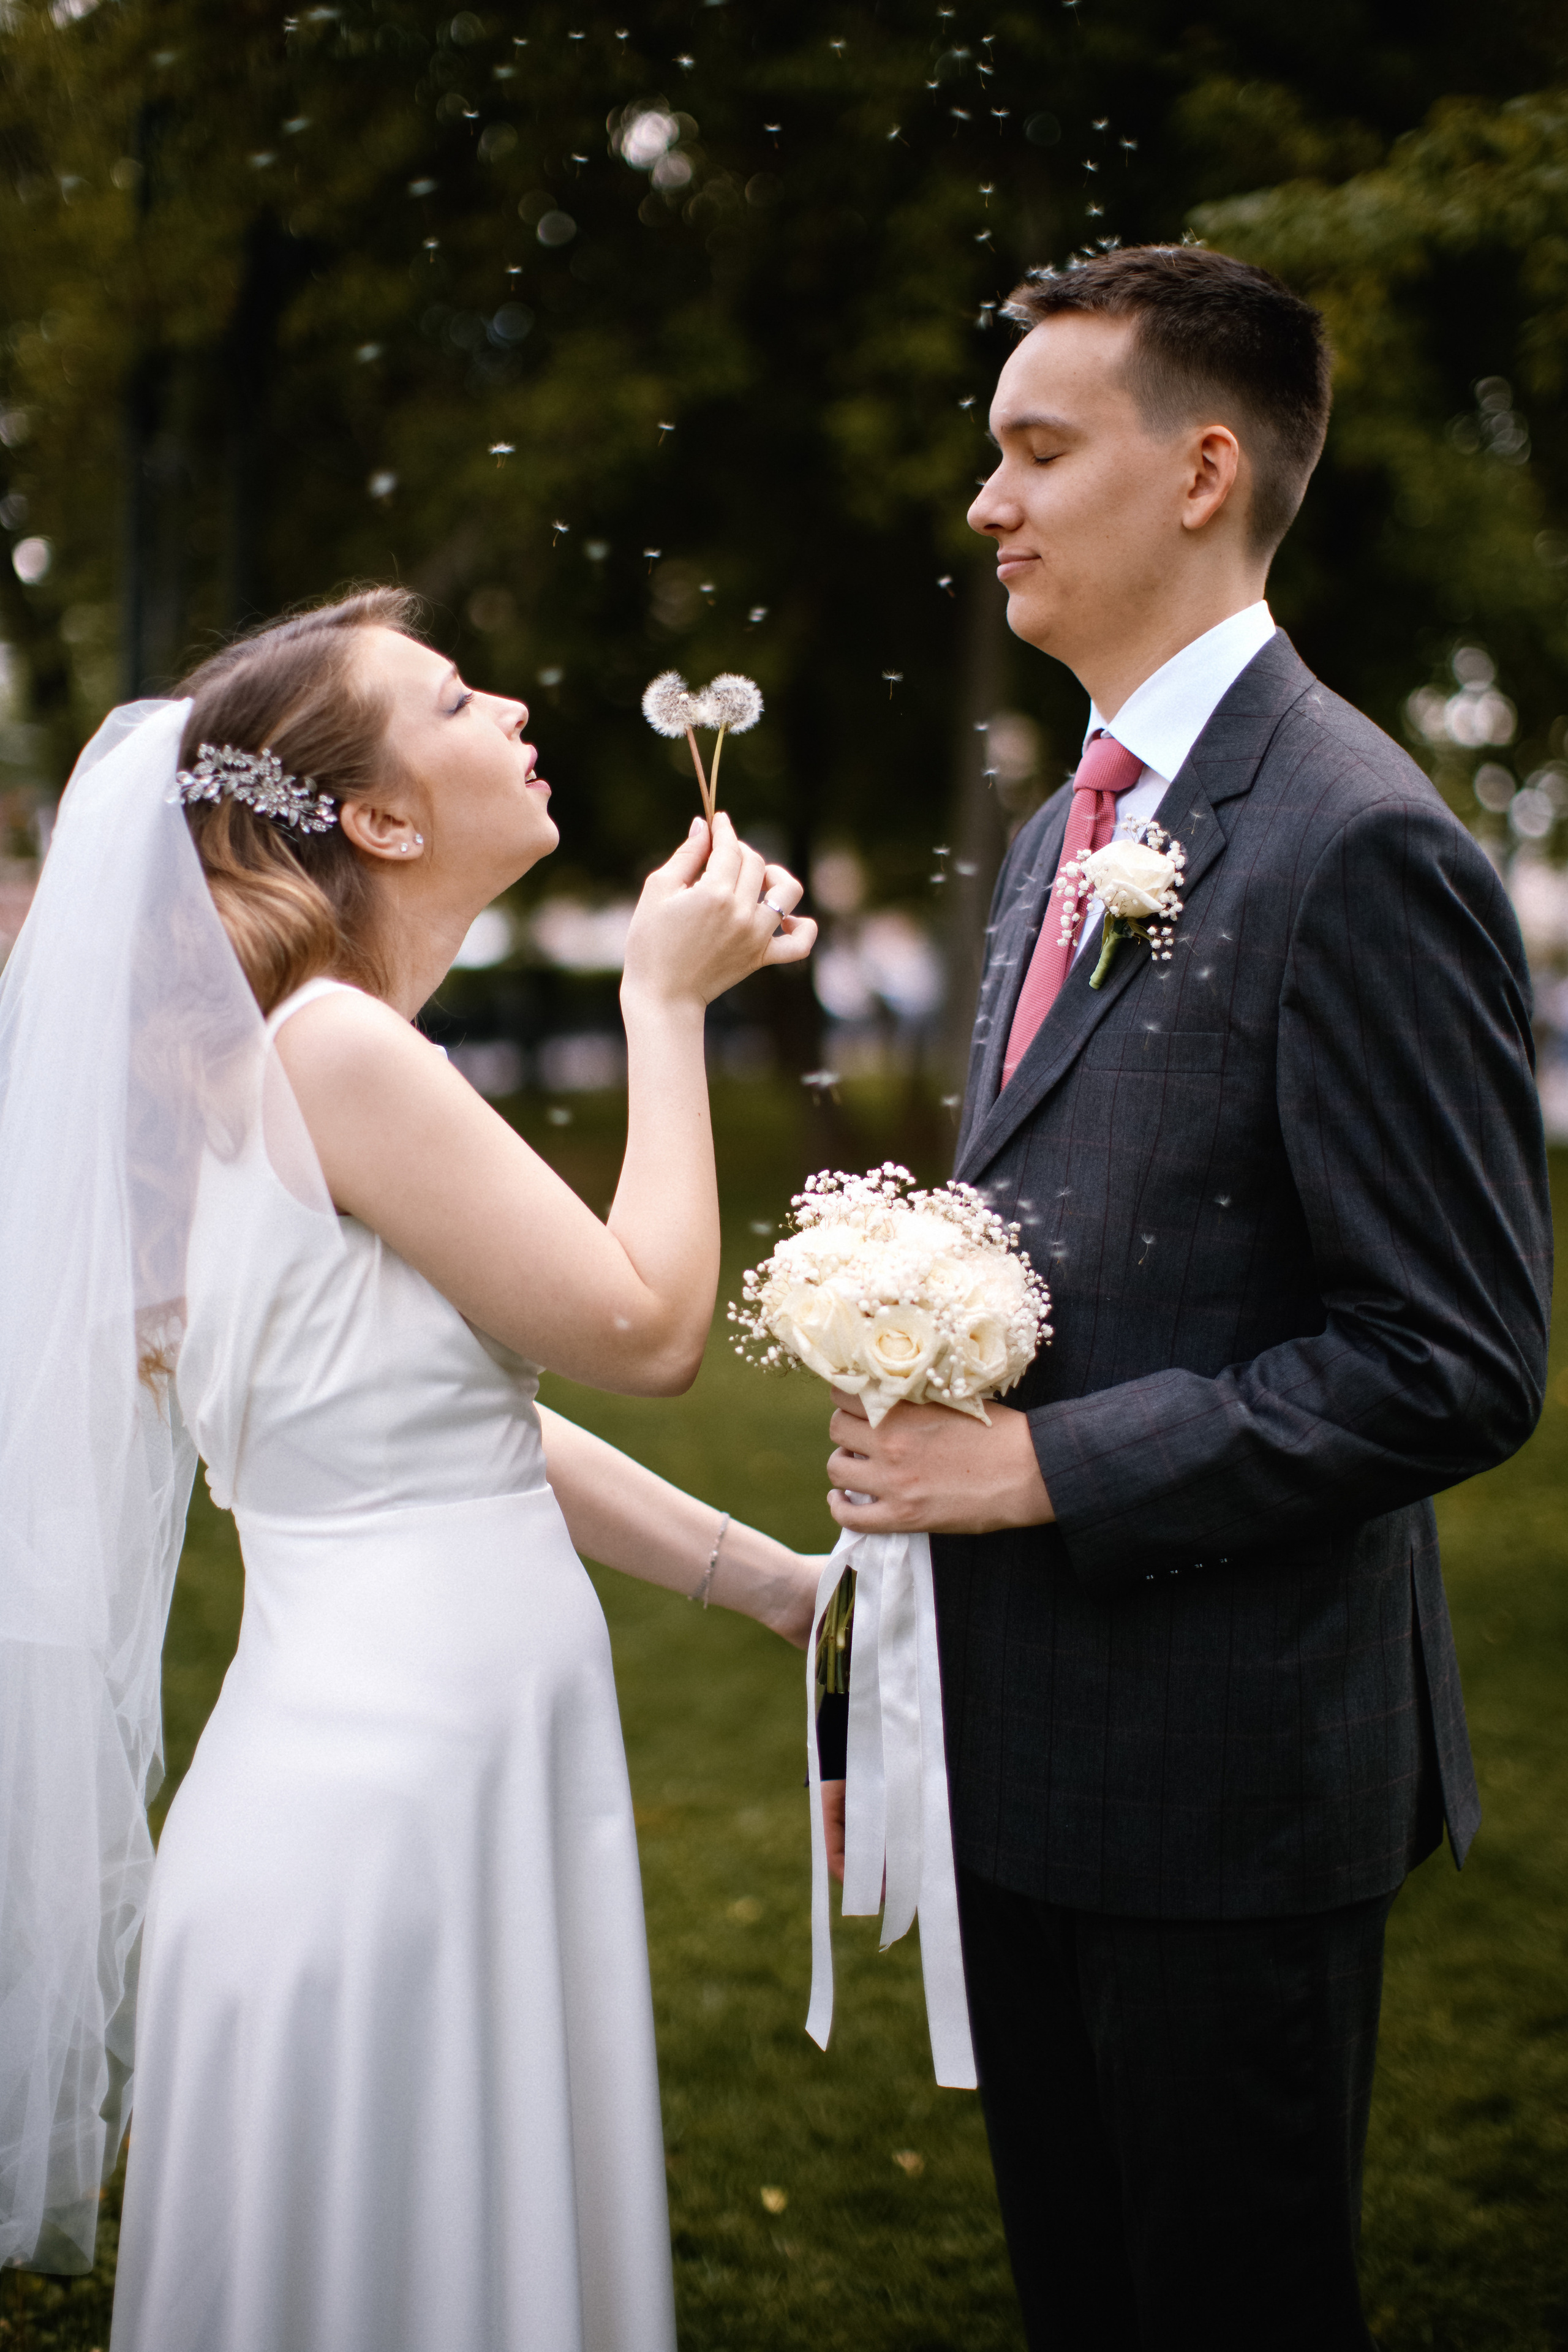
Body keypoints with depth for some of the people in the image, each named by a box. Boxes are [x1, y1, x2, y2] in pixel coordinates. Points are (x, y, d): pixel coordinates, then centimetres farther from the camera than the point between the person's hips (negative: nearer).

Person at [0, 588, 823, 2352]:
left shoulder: (335, 1051, 11)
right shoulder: (337, 1047, -18)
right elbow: (647, 1329, -14)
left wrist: (774, 1583, 15)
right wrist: (667, 1006, -5)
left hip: (446, 1772, 9)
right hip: (387, 1799, -9)